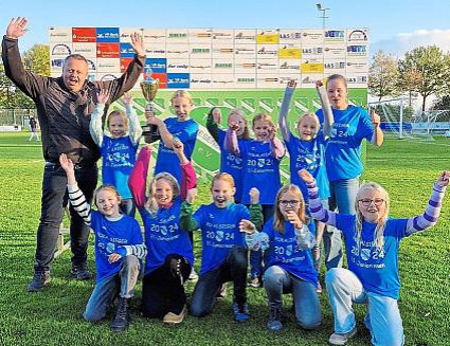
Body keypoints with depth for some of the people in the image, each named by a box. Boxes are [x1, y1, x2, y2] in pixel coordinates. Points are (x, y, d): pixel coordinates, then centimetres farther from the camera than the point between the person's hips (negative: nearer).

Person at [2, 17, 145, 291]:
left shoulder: (98, 91, 11)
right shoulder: (46, 89, 2)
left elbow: (125, 83, 19)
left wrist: (139, 59, 14)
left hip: (88, 168, 3)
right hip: (58, 168, -3)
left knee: (82, 217, 13)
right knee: (51, 219, -1)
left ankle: (79, 264, 27)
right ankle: (42, 272, 9)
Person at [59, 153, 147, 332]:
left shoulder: (131, 223, -5)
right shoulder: (97, 220, 1)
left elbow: (142, 249, -10)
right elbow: (79, 203, -11)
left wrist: (124, 250, -31)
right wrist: (70, 173, -19)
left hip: (128, 270, -2)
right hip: (106, 274, 2)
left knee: (131, 260, -39)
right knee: (91, 316, -16)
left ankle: (124, 306, -21)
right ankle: (113, 293, 16)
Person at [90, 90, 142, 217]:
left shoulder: (130, 141, 3)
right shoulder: (104, 141, 5)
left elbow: (136, 127, -12)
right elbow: (94, 127, -6)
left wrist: (128, 106, -18)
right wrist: (100, 106, -14)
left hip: (129, 192, -1)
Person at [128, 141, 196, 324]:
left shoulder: (180, 206, 2)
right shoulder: (147, 209, 4)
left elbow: (190, 181, -10)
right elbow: (135, 183, -5)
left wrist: (180, 154, -19)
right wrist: (144, 155, -7)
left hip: (180, 263, -1)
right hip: (154, 267, 2)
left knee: (171, 260, -38)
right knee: (151, 311, -15)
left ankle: (178, 304, -8)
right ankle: (166, 294, 23)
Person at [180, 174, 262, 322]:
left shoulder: (239, 210, -1)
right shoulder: (205, 210, 2)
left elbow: (255, 226, -21)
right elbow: (189, 226, -17)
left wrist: (255, 204, -36)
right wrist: (188, 204, -32)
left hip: (233, 265, -1)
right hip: (210, 267, 2)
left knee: (238, 251, -37)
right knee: (197, 311, -15)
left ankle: (240, 300, -13)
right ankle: (216, 288, 21)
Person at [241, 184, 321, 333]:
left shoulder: (307, 223, -3)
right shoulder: (272, 223, 2)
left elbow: (307, 245, -24)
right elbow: (260, 243, -13)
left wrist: (299, 227, -45)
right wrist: (252, 233, -36)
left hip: (304, 274, -1)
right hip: (281, 271, 1)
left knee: (310, 323, -20)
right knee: (271, 274, -37)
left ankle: (298, 299, 16)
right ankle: (275, 310, -6)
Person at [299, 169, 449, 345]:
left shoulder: (393, 226, -8)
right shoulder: (350, 223, -4)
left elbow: (428, 219, -18)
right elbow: (318, 213, -5)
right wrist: (312, 185, -18)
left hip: (384, 291, -1)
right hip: (357, 287, 1)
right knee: (333, 275, -32)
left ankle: (372, 318, 20)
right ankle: (345, 328, -8)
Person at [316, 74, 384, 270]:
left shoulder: (358, 113, -2)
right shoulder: (321, 114, 6)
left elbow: (376, 142, -10)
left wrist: (376, 126, -28)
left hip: (347, 176, -3)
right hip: (324, 175, 3)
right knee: (328, 225, 11)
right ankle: (332, 269, 24)